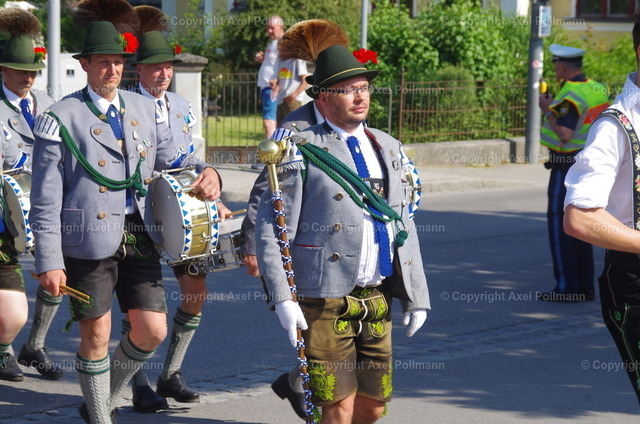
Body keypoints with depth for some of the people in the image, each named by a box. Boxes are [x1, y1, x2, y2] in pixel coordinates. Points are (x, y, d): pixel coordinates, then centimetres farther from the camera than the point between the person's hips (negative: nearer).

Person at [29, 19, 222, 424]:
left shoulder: (145, 109, 9)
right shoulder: (62, 118, -7)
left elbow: (172, 156, 11)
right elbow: (46, 198, -8)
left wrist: (205, 171, -13)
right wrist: (49, 263, -12)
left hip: (140, 236, 5)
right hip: (89, 240, -5)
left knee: (152, 330, 5)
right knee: (97, 334, 5)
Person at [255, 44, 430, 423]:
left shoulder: (388, 148, 15)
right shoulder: (301, 151, -4)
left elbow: (404, 226, 18)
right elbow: (270, 229, -7)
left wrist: (416, 295, 13)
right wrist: (282, 298, -15)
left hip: (377, 299, 6)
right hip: (325, 299, -6)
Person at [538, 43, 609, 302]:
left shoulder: (570, 95, -19)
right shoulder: (598, 89, 9)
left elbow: (565, 135, -25)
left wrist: (548, 110, -13)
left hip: (568, 165, -9)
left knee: (559, 224, -3)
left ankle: (567, 287, -4)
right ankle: (585, 287, 16)